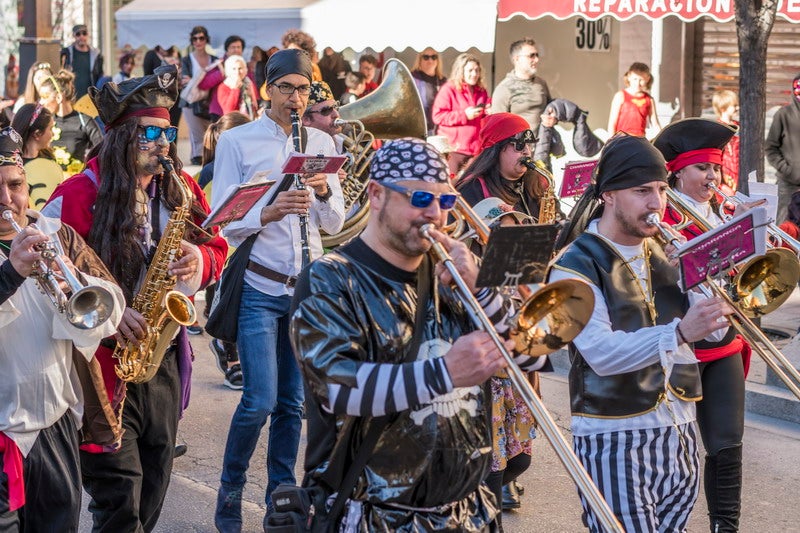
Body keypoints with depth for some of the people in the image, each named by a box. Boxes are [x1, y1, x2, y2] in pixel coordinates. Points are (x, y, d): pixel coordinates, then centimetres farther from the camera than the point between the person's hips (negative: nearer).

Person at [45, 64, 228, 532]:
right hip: (102, 363, -6)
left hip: (165, 358, 6)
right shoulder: (79, 196, -13)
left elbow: (217, 248, 16)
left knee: (153, 491, 15)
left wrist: (200, 260, -8)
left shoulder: (183, 190, 7)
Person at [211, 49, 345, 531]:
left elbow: (335, 224, 8)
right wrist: (267, 212, -26)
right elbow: (224, 221, -8)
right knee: (261, 400, -10)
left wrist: (324, 192, -13)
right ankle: (230, 489, 11)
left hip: (307, 285, 4)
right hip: (259, 287, -4)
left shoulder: (322, 143, 10)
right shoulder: (237, 141, -1)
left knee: (294, 401, 7)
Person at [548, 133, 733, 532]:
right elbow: (602, 354, -23)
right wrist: (679, 332, -36)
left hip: (679, 431, 6)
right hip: (614, 438, -6)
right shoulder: (576, 266, -10)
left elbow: (715, 330, 5)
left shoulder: (667, 254, 10)